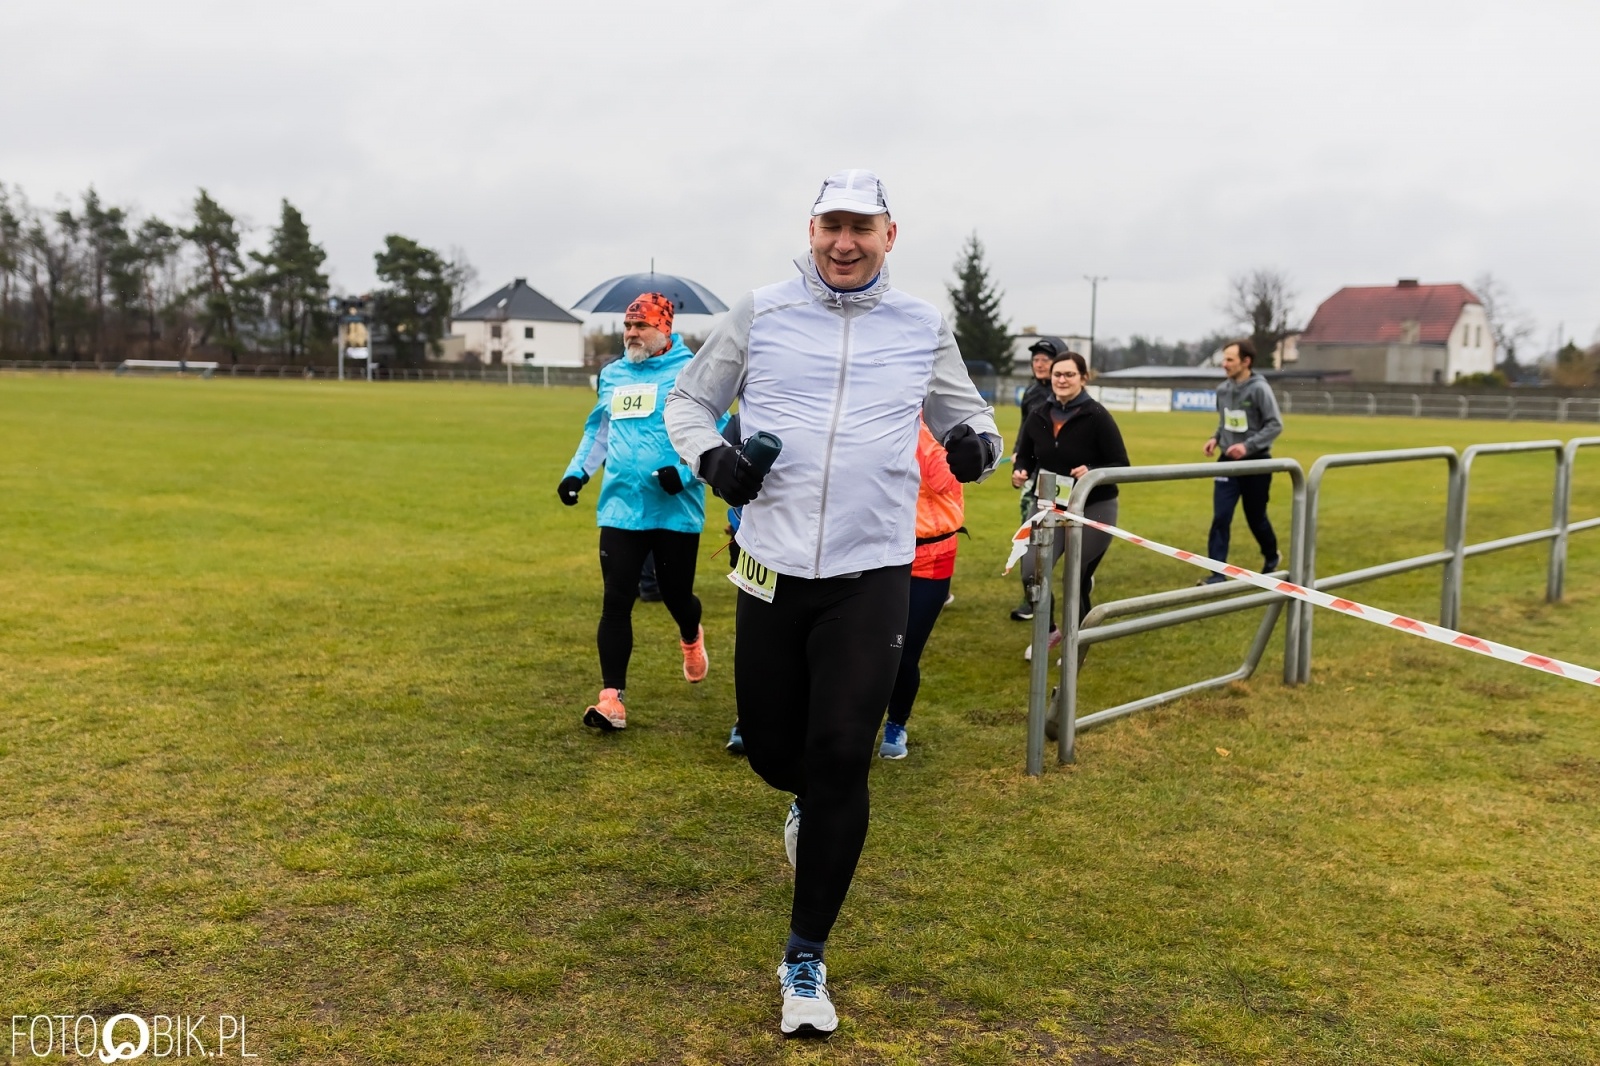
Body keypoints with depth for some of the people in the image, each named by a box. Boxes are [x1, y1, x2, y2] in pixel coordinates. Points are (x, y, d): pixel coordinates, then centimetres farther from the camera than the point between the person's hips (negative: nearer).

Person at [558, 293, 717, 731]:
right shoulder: (612, 375, 13)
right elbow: (599, 431, 24)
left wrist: (686, 472, -22)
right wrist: (577, 471, 12)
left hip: (676, 510, -4)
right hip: (620, 509, 4)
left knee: (676, 597, 10)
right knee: (616, 602, -3)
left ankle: (691, 638, 46)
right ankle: (612, 697, 2)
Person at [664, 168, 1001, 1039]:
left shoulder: (923, 328, 6)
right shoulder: (759, 314, 4)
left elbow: (966, 413, 17)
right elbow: (688, 401, 12)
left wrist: (977, 441, -8)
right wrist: (710, 455, -10)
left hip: (871, 575, -1)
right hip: (772, 568, 1)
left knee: (841, 762, -5)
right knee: (770, 749, 8)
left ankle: (805, 959, 12)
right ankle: (811, 801, 48)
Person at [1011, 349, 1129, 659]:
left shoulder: (1097, 416, -13)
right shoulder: (1039, 416, 0)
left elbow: (1121, 466, -13)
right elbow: (1024, 457, 10)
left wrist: (1092, 473, -31)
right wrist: (1020, 472, -12)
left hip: (1094, 509, -3)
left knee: (1078, 579, 5)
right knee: (1032, 572, -12)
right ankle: (1048, 631, 16)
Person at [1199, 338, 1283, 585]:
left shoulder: (1260, 389, -16)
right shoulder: (1223, 389, 1)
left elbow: (1275, 425, -14)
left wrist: (1248, 446, -23)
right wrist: (1215, 438, -3)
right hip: (1227, 461, 4)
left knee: (1255, 517, 11)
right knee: (1220, 518, -5)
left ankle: (1272, 557, 39)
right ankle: (1217, 574, -3)